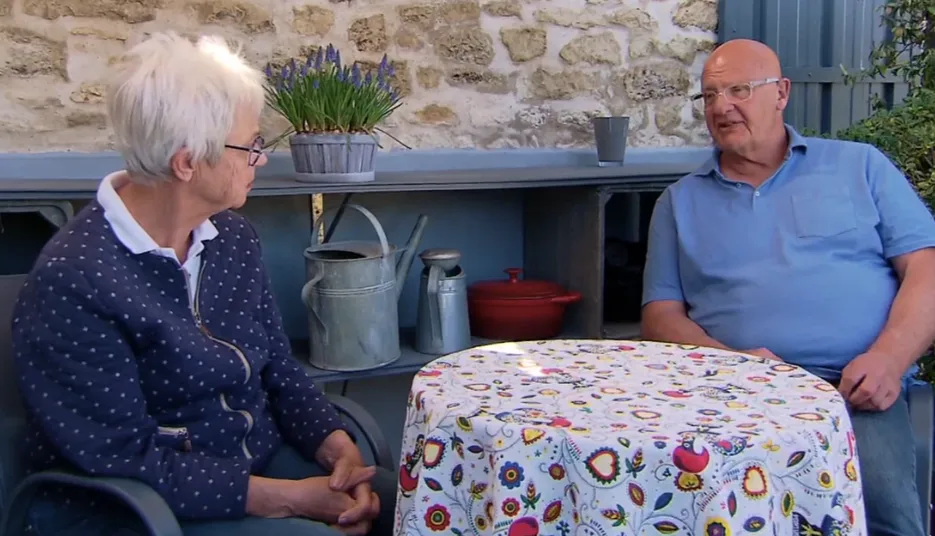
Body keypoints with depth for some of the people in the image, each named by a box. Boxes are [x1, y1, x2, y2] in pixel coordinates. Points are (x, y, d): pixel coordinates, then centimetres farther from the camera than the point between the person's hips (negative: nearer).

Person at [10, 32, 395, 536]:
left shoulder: (233, 238, 2)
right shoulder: (72, 279, -21)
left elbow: (280, 371, 7)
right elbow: (126, 460, -21)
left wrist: (339, 450, -11)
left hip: (258, 464, 7)